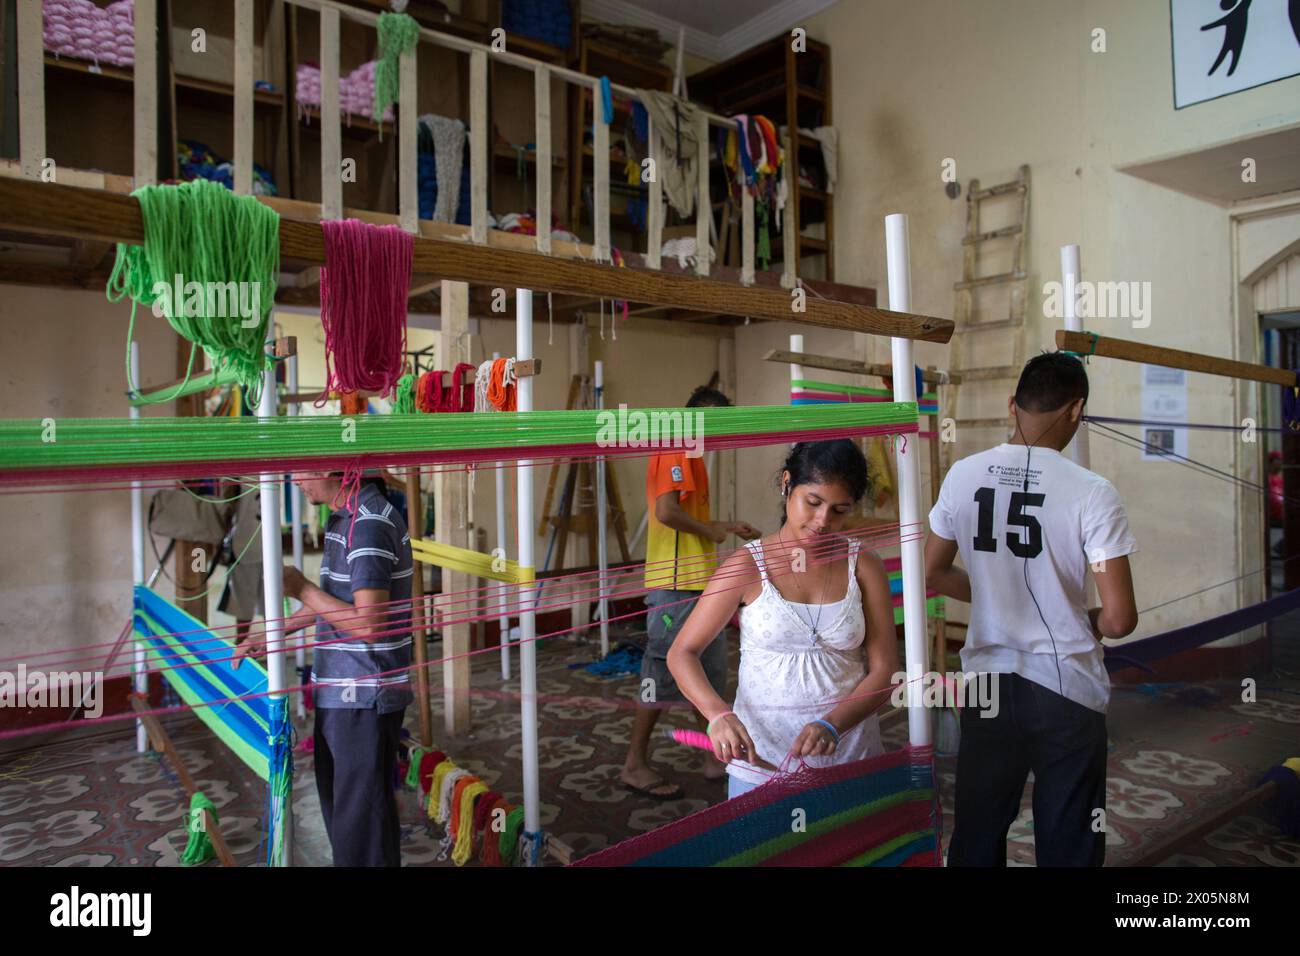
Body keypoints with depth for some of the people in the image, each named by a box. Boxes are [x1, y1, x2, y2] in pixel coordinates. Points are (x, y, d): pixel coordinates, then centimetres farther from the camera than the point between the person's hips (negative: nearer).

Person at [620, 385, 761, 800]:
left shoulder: (689, 455, 20)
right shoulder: (676, 450, -12)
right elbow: (667, 512, -24)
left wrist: (727, 527, 18)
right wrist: (710, 530, -11)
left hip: (698, 584, 11)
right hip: (676, 585, -11)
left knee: (712, 671, 15)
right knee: (663, 674, -3)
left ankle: (716, 758, 25)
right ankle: (634, 766, 8)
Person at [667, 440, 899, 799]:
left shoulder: (864, 567, -3)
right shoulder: (747, 566, -8)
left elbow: (883, 671, -5)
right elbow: (682, 653, -6)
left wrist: (832, 724, -22)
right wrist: (719, 715, -24)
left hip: (848, 756, 2)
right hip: (760, 757, -1)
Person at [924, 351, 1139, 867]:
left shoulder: (963, 476, -4)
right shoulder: (1090, 491, -14)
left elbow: (933, 575, 7)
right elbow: (1120, 619, -14)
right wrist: (1090, 624, 8)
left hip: (988, 683, 3)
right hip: (1067, 688, -3)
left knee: (975, 842, 17)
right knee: (1068, 847, 14)